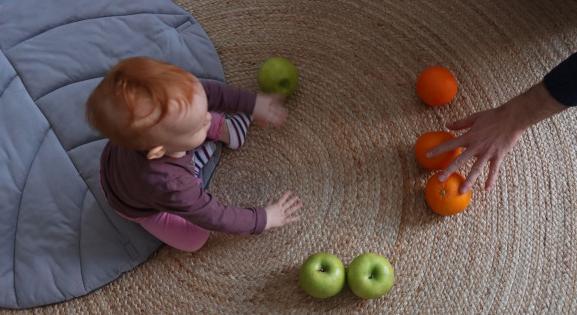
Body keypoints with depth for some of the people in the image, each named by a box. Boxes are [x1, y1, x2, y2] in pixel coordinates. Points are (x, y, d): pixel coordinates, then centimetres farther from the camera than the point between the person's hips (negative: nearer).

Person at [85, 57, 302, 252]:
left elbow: (210, 91, -17)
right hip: (142, 206, -4)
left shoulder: (165, 107, -37)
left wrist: (253, 103, -15)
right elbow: (215, 217, -31)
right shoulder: (168, 186, -48)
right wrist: (264, 219, -20)